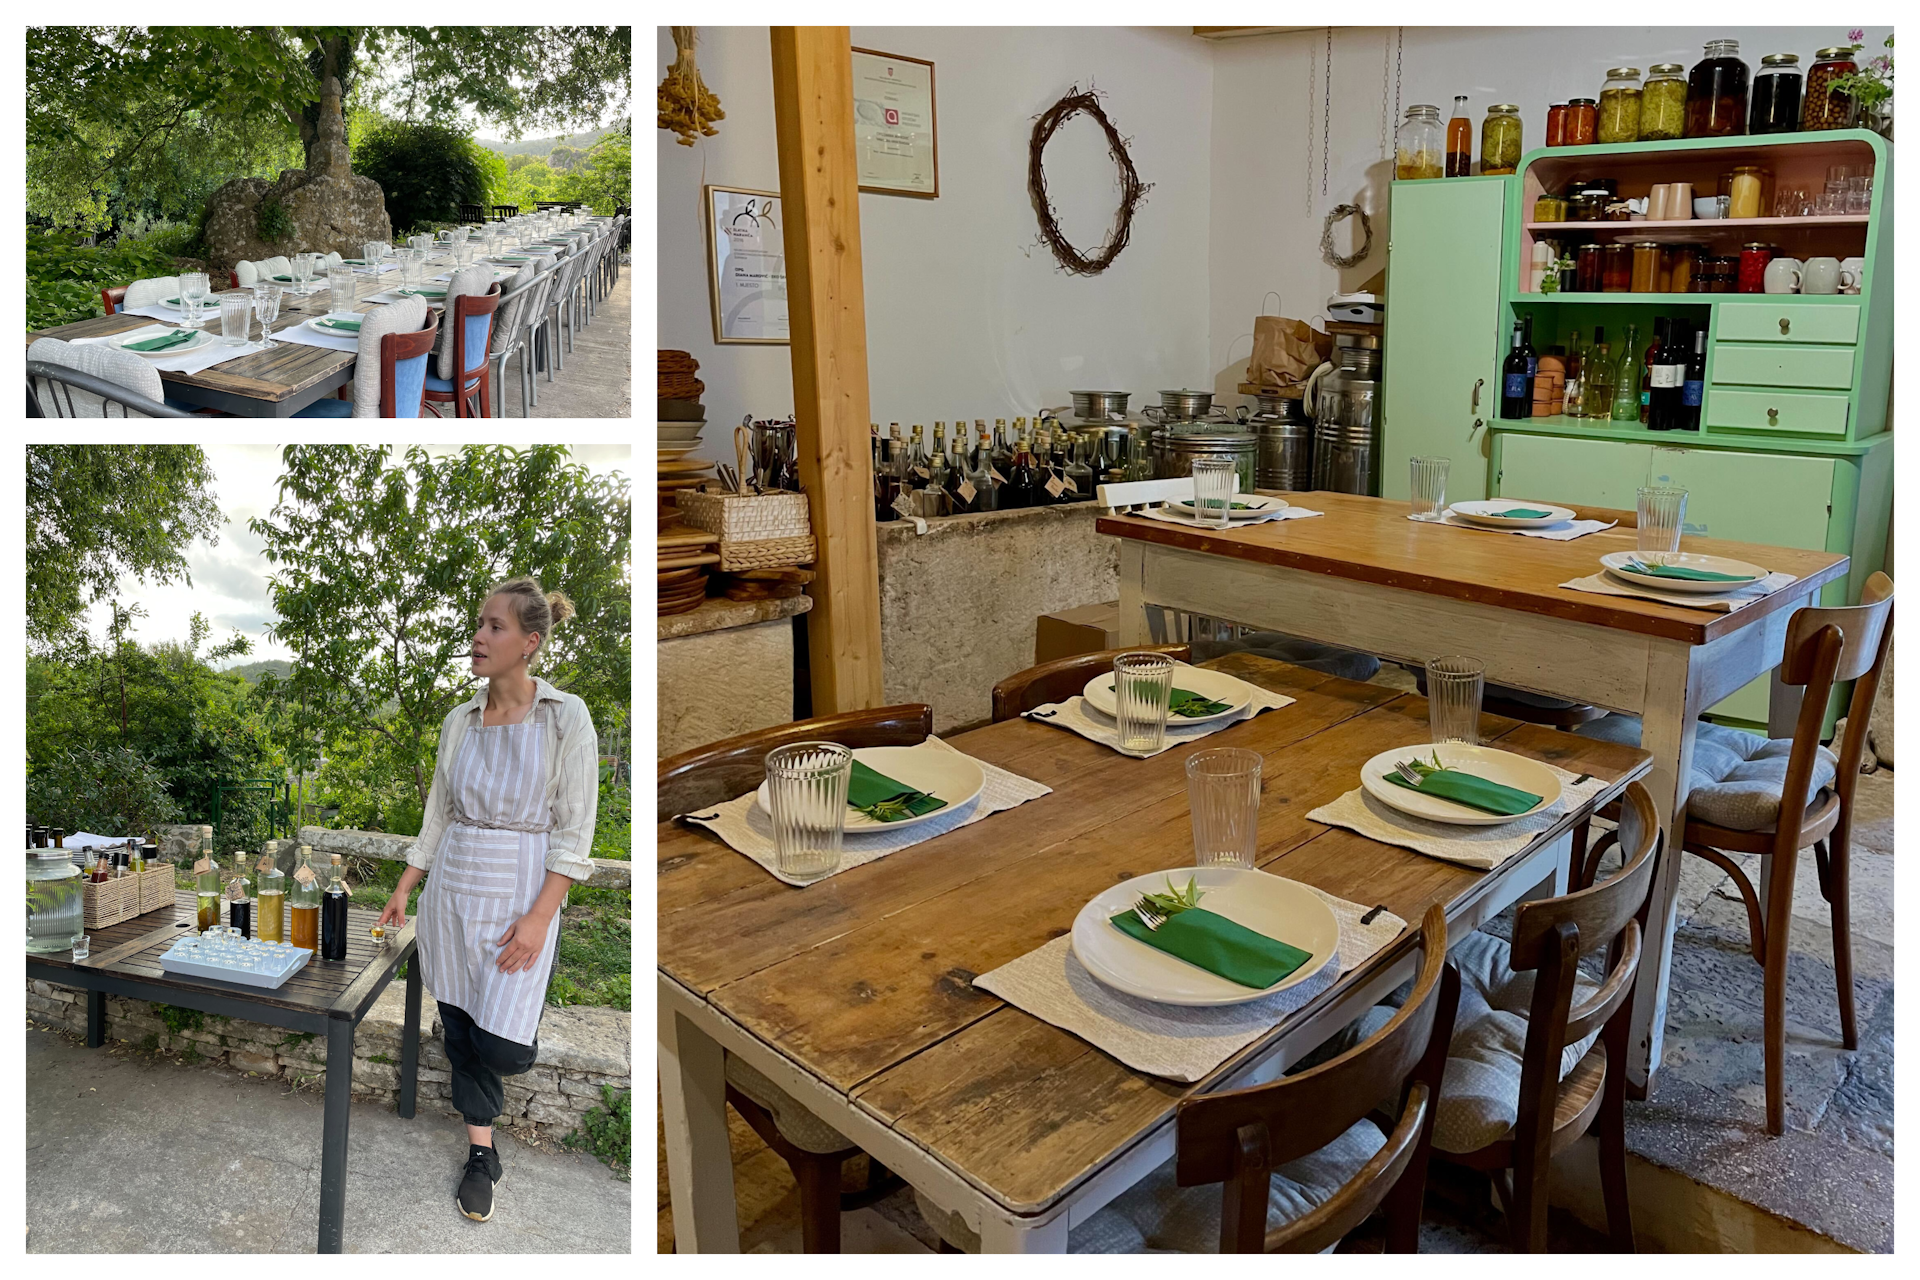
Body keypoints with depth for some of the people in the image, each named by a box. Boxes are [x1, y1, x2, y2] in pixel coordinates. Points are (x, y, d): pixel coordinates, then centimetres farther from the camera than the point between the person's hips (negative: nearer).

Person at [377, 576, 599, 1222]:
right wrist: (403, 890, 13)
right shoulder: (459, 721, 5)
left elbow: (574, 831, -11)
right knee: (459, 1025, 10)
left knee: (499, 1044, -6)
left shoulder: (565, 717, -11)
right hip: (451, 888, 5)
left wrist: (539, 919, -15)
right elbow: (438, 812, 15)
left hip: (520, 895, -5)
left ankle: (524, 1048, 29)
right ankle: (482, 1153, 26)